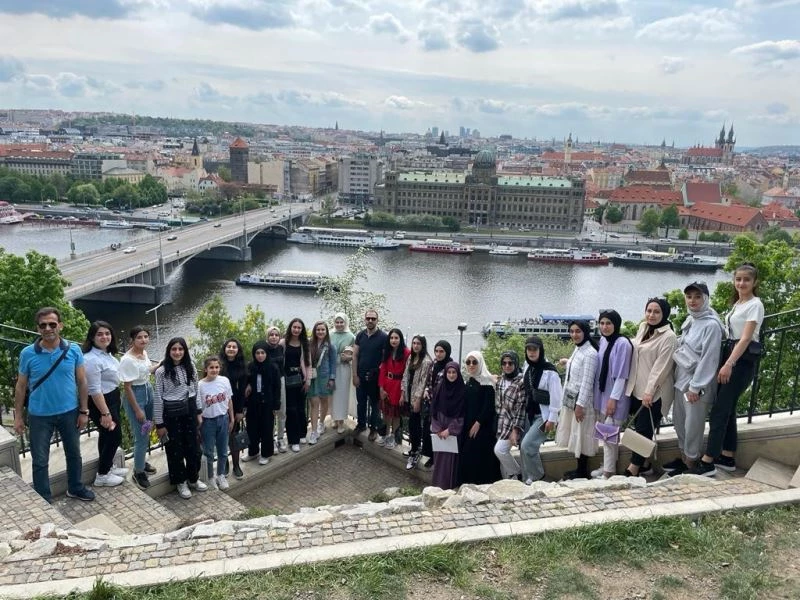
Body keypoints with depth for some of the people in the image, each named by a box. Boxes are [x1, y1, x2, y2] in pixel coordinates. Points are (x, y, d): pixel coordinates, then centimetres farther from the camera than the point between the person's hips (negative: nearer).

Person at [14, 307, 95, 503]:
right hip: (39, 415, -1)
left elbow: (82, 382, -1)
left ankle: (75, 488, 38)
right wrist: (18, 416, 0)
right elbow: (21, 386, 0)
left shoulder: (74, 350, -8)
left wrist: (83, 411, -2)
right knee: (40, 461, 8)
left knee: (74, 454, 17)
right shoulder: (27, 353, -9)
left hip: (69, 412, 1)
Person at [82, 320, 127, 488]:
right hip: (101, 402, -9)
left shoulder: (107, 353, 4)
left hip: (112, 399, 9)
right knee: (114, 436, 0)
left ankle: (108, 467, 37)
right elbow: (95, 390, -28)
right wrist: (105, 413, -27)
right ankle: (102, 476, 14)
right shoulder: (92, 359, -27)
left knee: (107, 435, 21)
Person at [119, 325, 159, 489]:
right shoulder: (128, 360, -24)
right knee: (141, 436, -1)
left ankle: (141, 462, 38)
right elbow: (127, 387, -20)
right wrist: (137, 410, -17)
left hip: (148, 391, 8)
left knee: (146, 432, 19)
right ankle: (138, 472, 15)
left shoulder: (144, 352, 1)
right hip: (136, 396, -8)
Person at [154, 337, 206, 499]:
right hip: (171, 413, -4)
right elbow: (157, 398, -7)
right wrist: (159, 423, -7)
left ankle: (193, 478, 31)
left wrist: (199, 412, 8)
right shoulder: (162, 371, -9)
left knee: (193, 446, 12)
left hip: (189, 411, 4)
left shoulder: (190, 368, 3)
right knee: (175, 448, 8)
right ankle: (180, 482, 25)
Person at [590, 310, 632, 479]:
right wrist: (597, 395, 14)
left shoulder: (622, 343, -16)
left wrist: (613, 398, -18)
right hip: (602, 394, 7)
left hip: (614, 396, -7)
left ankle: (609, 472, 5)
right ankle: (607, 466, 27)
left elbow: (621, 375, -18)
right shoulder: (602, 341, 6)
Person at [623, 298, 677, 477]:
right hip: (637, 389, 7)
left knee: (644, 429, -3)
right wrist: (630, 384, 15)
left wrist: (649, 391, -20)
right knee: (640, 427, 12)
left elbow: (661, 367, -17)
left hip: (654, 393, -7)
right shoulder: (642, 329, 11)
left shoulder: (668, 337, -12)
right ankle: (643, 464, 24)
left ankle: (633, 469, 1)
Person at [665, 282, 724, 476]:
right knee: (679, 420, 18)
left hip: (696, 384, -8)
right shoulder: (690, 320, 10)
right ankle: (683, 456, 34)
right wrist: (678, 377, 14)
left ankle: (690, 463, 18)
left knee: (693, 425, 3)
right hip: (681, 380, 8)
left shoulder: (711, 325, -17)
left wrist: (695, 386, -18)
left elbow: (708, 359, -19)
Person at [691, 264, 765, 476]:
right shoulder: (737, 303, 16)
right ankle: (727, 458, 20)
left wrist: (729, 364, -25)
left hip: (743, 360, -8)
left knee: (719, 410, -10)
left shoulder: (755, 304, -9)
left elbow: (746, 338, -18)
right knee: (727, 408, 11)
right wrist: (726, 362, 9)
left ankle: (708, 462, -8)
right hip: (730, 353, 9)